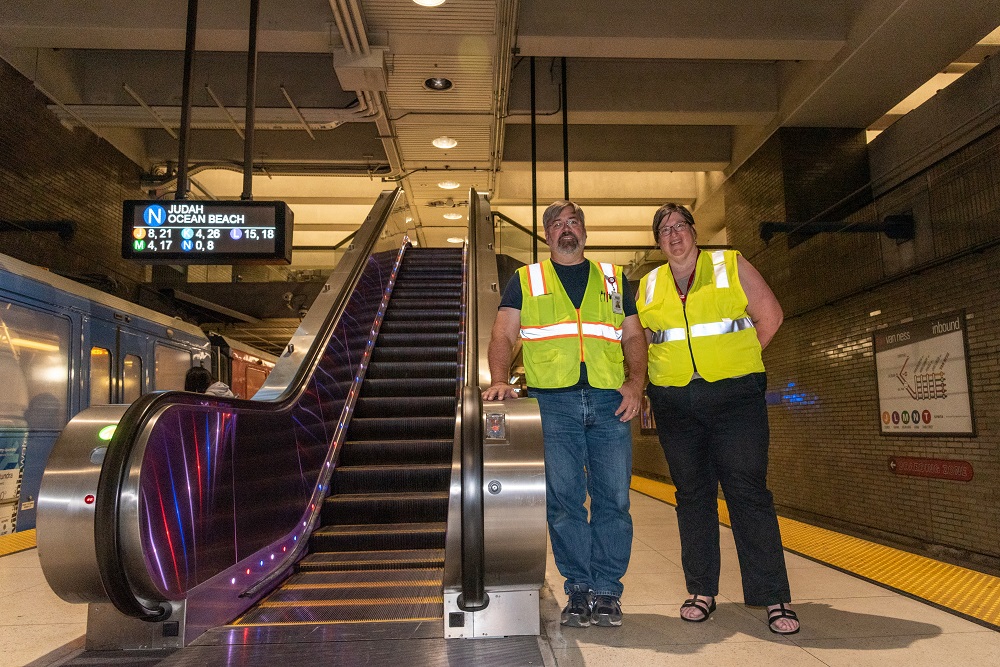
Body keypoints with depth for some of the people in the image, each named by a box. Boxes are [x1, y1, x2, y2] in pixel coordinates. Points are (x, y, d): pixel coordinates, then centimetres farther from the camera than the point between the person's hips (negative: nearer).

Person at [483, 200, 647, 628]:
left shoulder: (614, 279, 20)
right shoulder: (526, 280, 16)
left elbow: (633, 337, 16)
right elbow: (504, 336, 7)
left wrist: (636, 382, -1)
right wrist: (499, 381, -10)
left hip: (609, 401, 2)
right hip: (553, 401, -1)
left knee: (613, 497, 0)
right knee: (563, 499, -1)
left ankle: (607, 591, 12)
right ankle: (579, 590, 12)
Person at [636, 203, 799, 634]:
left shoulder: (731, 266, 5)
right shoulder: (648, 286, 13)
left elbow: (769, 316, 5)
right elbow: (638, 336, 23)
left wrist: (736, 361, -1)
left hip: (735, 395, -3)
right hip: (675, 401, 3)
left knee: (748, 491, -5)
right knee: (692, 493, 7)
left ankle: (773, 598, 2)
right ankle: (701, 591, 17)